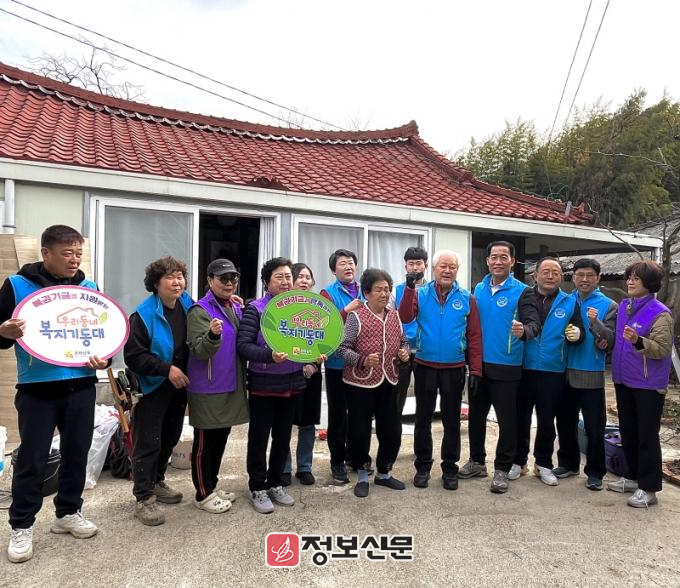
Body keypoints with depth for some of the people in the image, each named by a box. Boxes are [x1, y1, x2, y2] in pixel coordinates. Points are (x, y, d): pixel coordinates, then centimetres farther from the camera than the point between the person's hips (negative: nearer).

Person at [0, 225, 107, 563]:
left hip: (81, 386, 3)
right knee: (32, 459, 4)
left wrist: (104, 358, -5)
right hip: (36, 388, -3)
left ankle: (68, 513, 31)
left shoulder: (89, 288, 6)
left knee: (76, 453, 12)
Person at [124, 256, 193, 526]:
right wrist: (167, 369, -25)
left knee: (169, 439, 18)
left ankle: (156, 482, 37)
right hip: (152, 388, -6)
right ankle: (144, 499, 11)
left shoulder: (188, 307, 1)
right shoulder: (143, 315, -16)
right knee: (148, 443, 0)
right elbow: (134, 355, -20)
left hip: (179, 386, 6)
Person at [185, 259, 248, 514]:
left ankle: (212, 486, 33)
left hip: (232, 387, 8)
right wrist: (213, 334, -41)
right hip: (207, 390, -8)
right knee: (205, 442, 5)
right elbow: (199, 351, -22)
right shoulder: (201, 310, -14)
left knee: (221, 439, 18)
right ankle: (203, 494, 18)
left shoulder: (236, 308, 10)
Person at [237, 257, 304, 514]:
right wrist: (270, 356, -33)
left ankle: (275, 483, 32)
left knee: (283, 437, 16)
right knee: (259, 438, 7)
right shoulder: (255, 309, -10)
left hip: (293, 384, 5)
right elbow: (243, 346, -18)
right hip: (264, 385, -5)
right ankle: (258, 488, 23)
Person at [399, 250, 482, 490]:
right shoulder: (420, 294, -1)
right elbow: (405, 318, -17)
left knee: (451, 420, 11)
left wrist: (476, 369, -4)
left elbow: (474, 336, -1)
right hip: (425, 367, 0)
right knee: (423, 418, 11)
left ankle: (450, 468, 26)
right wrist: (410, 288, -26)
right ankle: (422, 466, 25)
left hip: (454, 369, 0)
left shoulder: (466, 298, 0)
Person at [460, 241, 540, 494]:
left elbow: (533, 323, -17)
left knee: (506, 420, 4)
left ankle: (502, 470, 19)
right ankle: (477, 461, 31)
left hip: (506, 368, -5)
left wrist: (523, 330, -41)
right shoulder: (478, 289, 7)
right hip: (478, 364, 5)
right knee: (476, 414, 15)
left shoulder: (523, 291, -6)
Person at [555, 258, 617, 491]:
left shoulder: (608, 306, -2)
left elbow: (611, 341, -11)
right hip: (565, 372, 3)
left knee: (594, 427, 4)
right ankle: (568, 463, 30)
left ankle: (595, 472, 18)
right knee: (565, 421, 14)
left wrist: (595, 323, -25)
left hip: (591, 375, -3)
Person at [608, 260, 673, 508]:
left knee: (647, 436, 2)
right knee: (627, 431, 17)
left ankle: (648, 488, 14)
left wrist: (638, 341, -35)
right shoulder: (623, 306, 8)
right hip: (624, 381, 7)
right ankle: (632, 476, 33)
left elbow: (662, 349, -20)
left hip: (648, 384, -7)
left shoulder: (660, 313, -14)